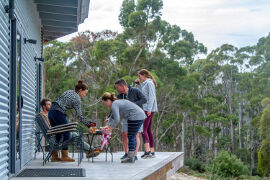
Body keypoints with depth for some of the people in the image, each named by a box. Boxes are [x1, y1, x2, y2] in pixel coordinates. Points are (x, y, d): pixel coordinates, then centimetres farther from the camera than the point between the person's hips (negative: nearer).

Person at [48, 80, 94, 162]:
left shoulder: (68, 91, 17)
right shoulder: (77, 99, -7)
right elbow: (79, 116, -8)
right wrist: (88, 125, -3)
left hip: (51, 111, 9)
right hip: (59, 113, -9)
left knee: (57, 135, 15)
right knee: (66, 134, 2)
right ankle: (65, 156, 4)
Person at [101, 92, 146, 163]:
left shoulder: (114, 105, -11)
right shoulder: (117, 102, 21)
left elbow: (117, 120, -19)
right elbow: (112, 117, 28)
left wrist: (110, 129, -11)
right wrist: (107, 126, 20)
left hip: (135, 117, -10)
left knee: (131, 137, -5)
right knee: (132, 137, 15)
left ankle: (130, 158, -5)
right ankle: (132, 156, 19)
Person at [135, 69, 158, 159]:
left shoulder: (149, 83, -9)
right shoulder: (145, 84, 20)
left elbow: (151, 97, -16)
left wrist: (149, 109, -21)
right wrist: (139, 84, 14)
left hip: (149, 110, -10)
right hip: (147, 110, 10)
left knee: (143, 129, -15)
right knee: (148, 130, 10)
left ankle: (147, 150, -22)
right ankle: (152, 152, 11)